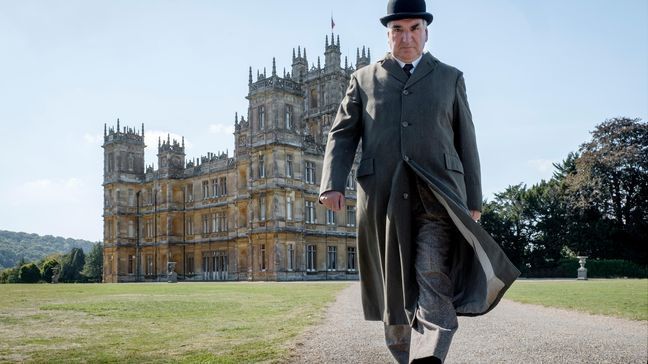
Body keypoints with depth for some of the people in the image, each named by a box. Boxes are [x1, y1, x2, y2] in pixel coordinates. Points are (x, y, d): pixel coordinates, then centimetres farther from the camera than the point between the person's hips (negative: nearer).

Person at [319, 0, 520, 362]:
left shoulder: (450, 78, 16)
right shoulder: (364, 79, 16)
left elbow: (466, 143, 15)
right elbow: (342, 135, 9)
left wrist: (474, 201, 9)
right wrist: (332, 184, -7)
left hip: (438, 194, -1)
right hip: (383, 196, 1)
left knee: (433, 278, -19)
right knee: (395, 286, 5)